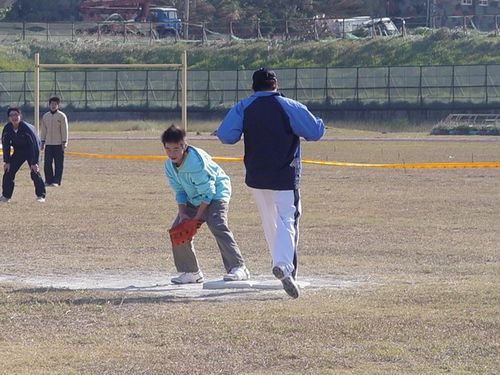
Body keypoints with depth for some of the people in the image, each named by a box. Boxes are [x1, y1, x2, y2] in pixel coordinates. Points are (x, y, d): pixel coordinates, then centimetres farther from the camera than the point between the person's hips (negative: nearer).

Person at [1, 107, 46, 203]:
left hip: (31, 151, -5)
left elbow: (35, 145, -28)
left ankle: (41, 196, -7)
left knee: (34, 172, -18)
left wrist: (34, 163, -30)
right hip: (18, 151, 5)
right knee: (8, 171, -4)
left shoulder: (27, 128, -31)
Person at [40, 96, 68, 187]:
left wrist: (64, 142, -9)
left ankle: (56, 181, -2)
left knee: (58, 164, -4)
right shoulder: (45, 116, 10)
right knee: (47, 163, 0)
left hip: (58, 144, -4)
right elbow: (43, 130, 15)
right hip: (48, 144, 4)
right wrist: (42, 142, 10)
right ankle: (48, 180, 7)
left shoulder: (61, 116, -2)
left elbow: (64, 130, -4)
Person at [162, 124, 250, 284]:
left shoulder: (196, 161, -30)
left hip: (216, 194, -8)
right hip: (194, 199, 8)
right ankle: (191, 272, 11)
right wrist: (182, 214, -11)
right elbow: (179, 191, 3)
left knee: (218, 226, -28)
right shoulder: (169, 165, -6)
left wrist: (198, 217, -23)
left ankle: (238, 268, -30)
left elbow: (208, 193, -26)